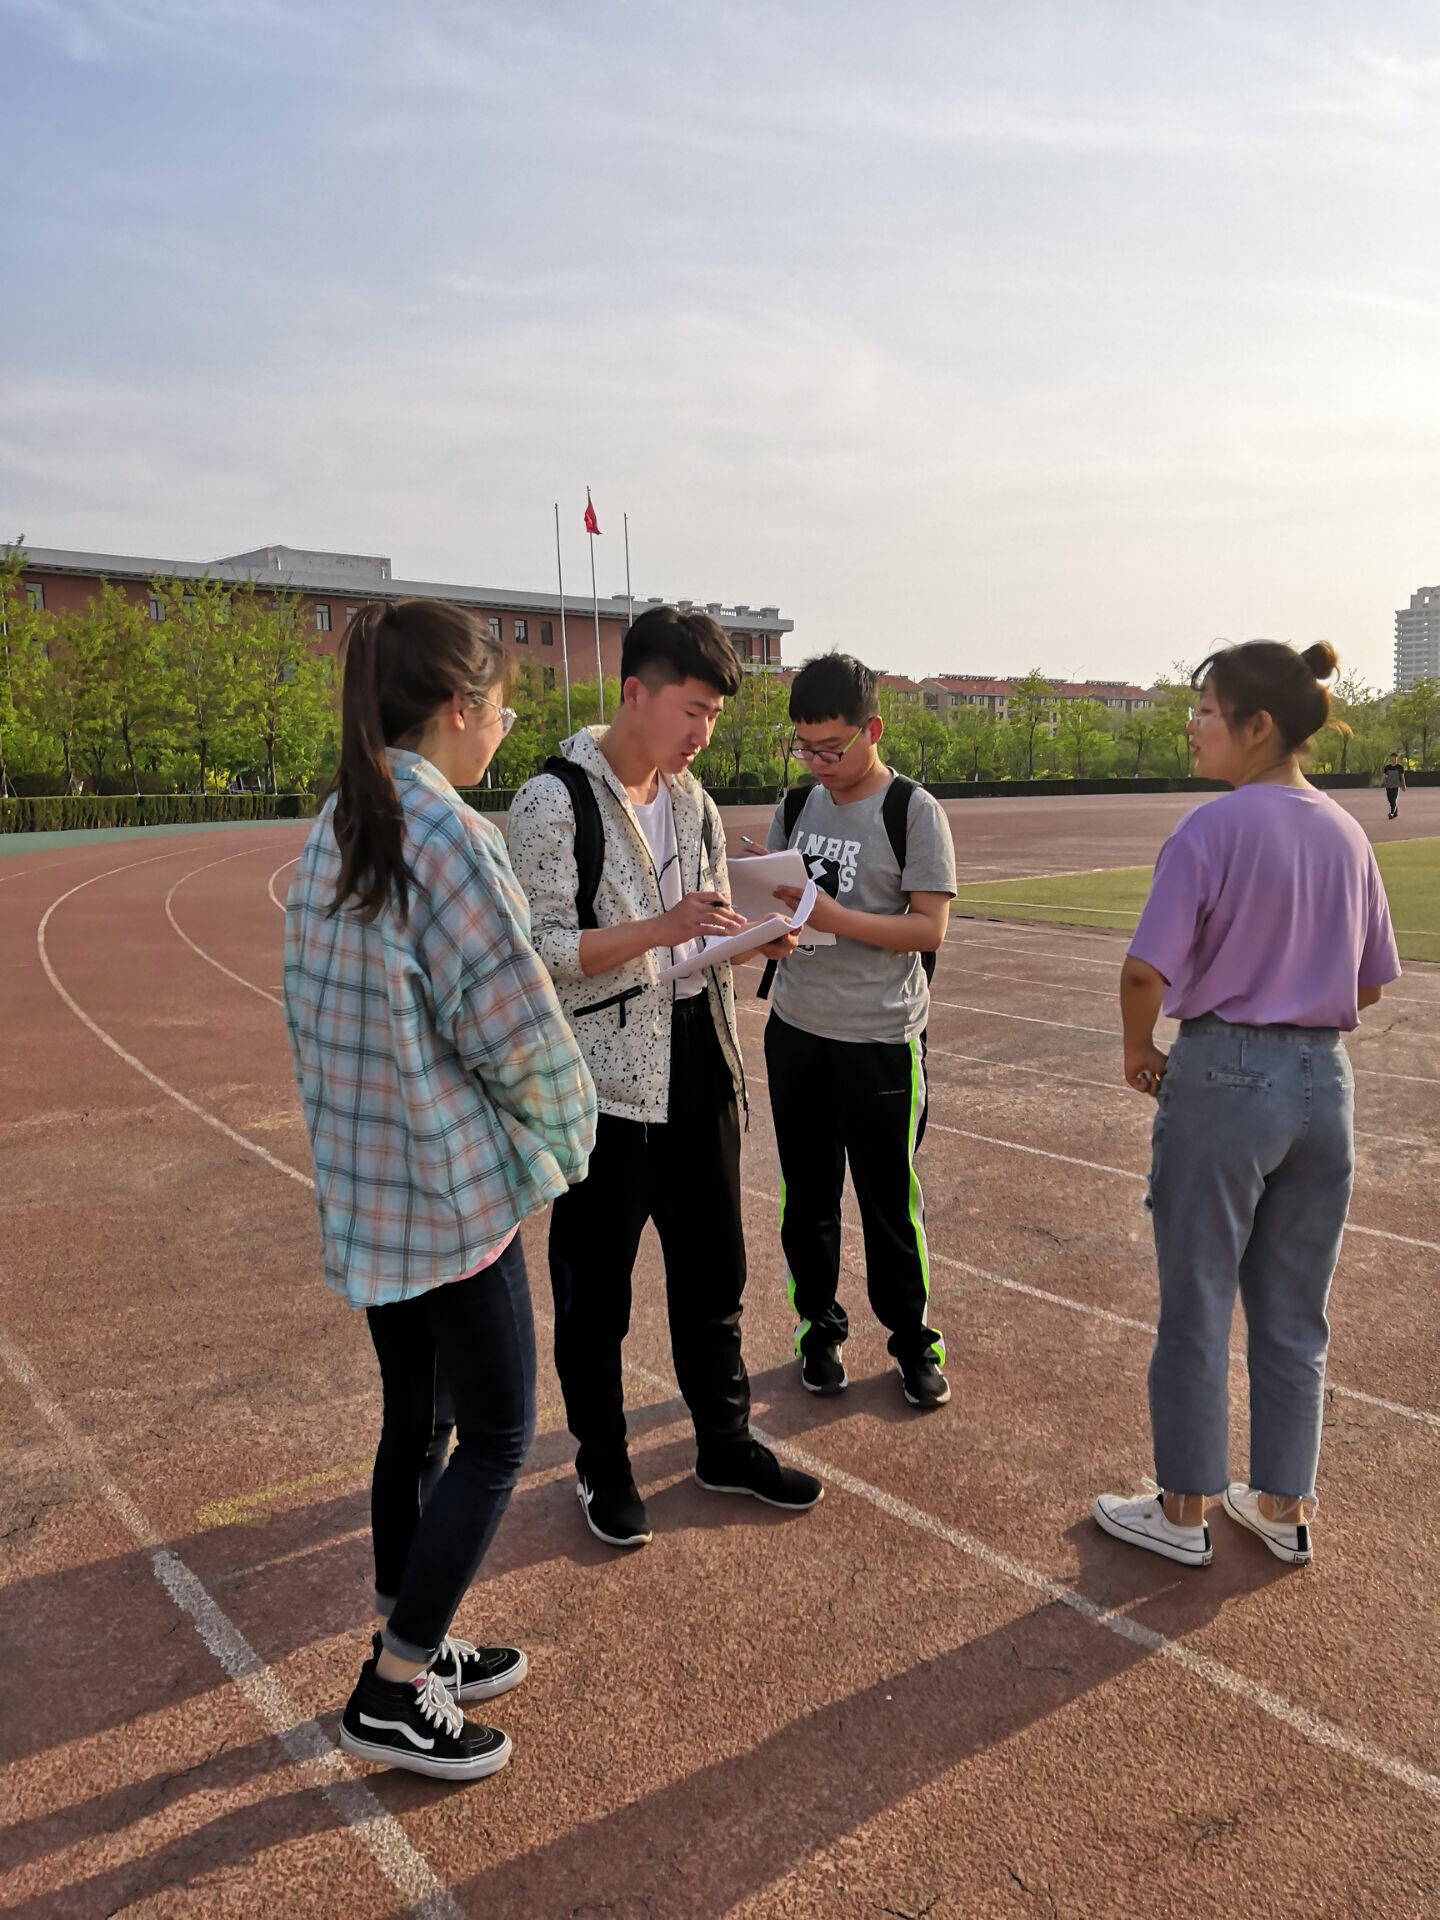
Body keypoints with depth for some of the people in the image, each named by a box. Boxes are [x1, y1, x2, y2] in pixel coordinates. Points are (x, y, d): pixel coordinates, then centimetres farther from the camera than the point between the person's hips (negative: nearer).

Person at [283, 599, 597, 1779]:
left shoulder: (333, 833, 6)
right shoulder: (449, 838, -21)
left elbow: (321, 1009, 11)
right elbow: (517, 1029, -19)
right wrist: (567, 1127, -1)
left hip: (363, 1187, 9)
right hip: (456, 1188, -9)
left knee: (416, 1420, 20)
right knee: (497, 1436, 7)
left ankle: (414, 1645, 36)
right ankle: (394, 1693, 18)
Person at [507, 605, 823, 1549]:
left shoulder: (693, 801, 9)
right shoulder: (554, 801, -13)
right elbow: (543, 950, -18)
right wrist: (661, 928, -27)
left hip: (698, 1070, 7)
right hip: (606, 1080, -6)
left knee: (713, 1268, 17)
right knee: (596, 1289, 9)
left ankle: (727, 1442, 35)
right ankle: (603, 1465, 29)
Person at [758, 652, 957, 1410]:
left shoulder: (914, 812, -9)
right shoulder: (797, 805, 7)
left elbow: (929, 927, -14)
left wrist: (833, 918, -25)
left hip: (880, 1037, -5)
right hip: (796, 1030, 5)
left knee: (890, 1198, 6)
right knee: (806, 1194, 13)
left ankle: (913, 1340, 25)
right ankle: (819, 1329, 31)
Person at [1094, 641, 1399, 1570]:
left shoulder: (1213, 830, -15)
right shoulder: (1346, 834, 5)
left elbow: (1147, 972, -20)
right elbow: (1370, 985, 12)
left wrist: (1140, 1051, -4)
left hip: (1224, 1077, -6)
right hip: (1325, 1082, 6)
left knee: (1197, 1310, 9)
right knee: (1295, 1315, 17)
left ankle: (1184, 1511, 24)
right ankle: (1285, 1505, 32)